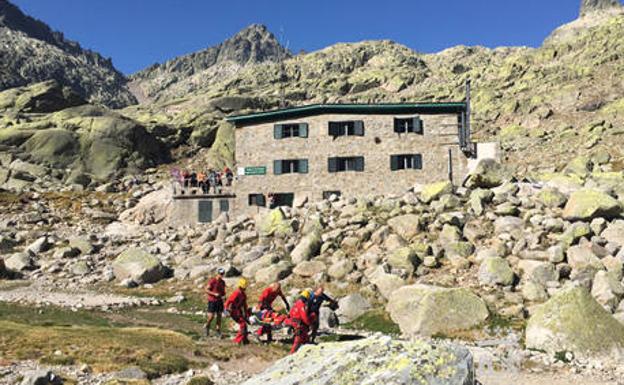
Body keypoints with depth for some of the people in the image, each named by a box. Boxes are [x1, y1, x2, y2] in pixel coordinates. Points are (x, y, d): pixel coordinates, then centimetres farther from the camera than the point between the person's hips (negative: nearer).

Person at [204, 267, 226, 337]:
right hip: (212, 301, -5)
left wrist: (223, 294, -5)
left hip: (219, 301, 5)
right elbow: (206, 290, -13)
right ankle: (206, 326, 24)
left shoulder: (223, 282, 6)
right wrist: (214, 294, -22)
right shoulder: (212, 281, -13)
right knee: (211, 316, -5)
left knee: (219, 316, 4)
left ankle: (218, 331, 11)